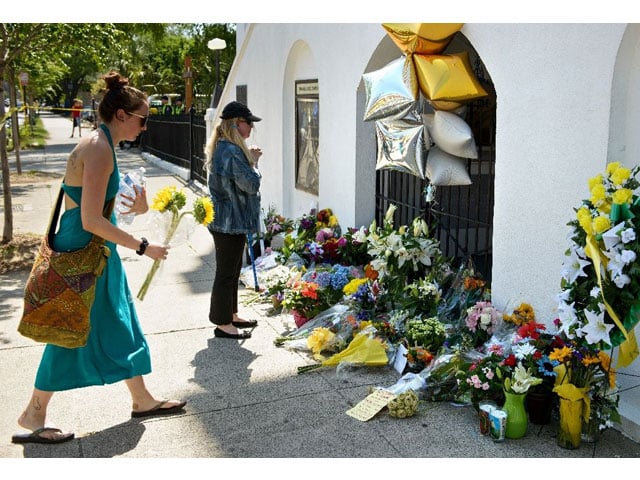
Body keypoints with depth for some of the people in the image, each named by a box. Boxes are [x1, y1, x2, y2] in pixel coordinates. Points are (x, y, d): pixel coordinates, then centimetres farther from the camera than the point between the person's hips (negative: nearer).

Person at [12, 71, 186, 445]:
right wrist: (142, 246, -18)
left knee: (121, 325, 16)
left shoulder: (102, 145, 10)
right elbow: (91, 221, -25)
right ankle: (33, 416, 21)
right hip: (82, 252, -10)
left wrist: (133, 207, 0)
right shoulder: (99, 149, -21)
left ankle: (142, 400, 29)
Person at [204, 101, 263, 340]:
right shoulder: (232, 152, -22)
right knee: (226, 272, 0)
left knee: (232, 270, 19)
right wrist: (254, 161, -7)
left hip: (225, 220, 11)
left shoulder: (220, 148, 13)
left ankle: (230, 315, 32)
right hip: (230, 222, -11)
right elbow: (252, 184, -19)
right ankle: (223, 324, 11)